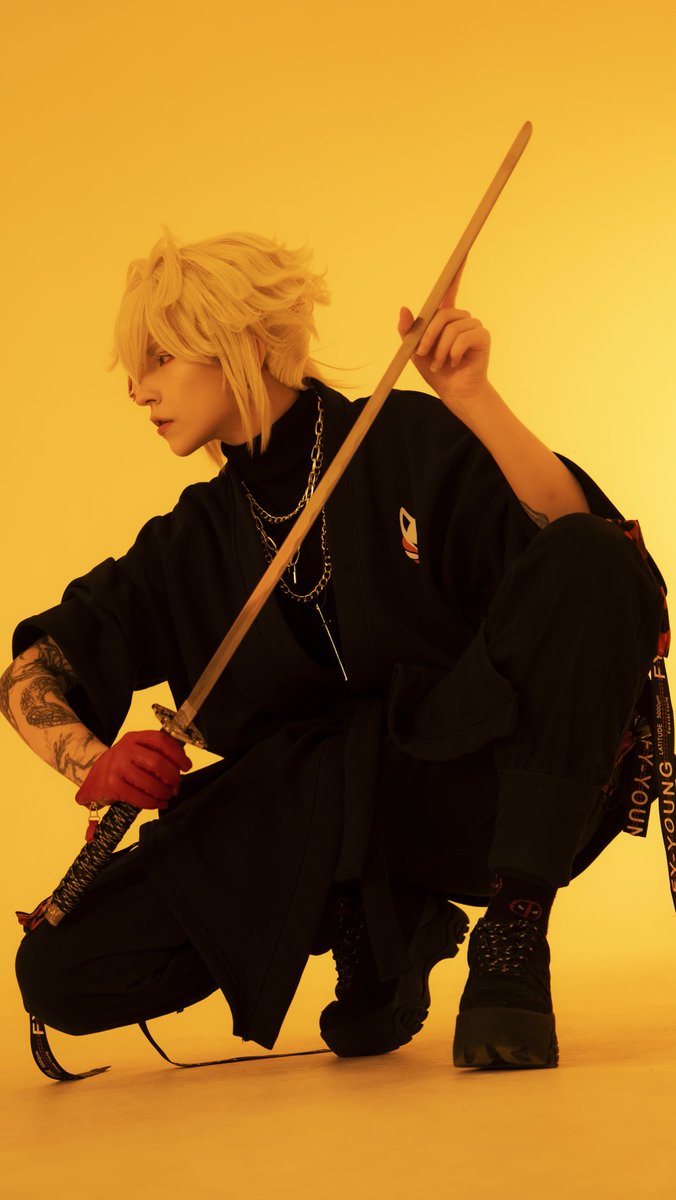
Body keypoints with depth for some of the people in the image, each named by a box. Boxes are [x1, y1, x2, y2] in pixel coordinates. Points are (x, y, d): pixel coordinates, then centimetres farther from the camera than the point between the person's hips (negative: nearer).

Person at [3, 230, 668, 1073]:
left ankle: (514, 938, -23)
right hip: (316, 827, 4)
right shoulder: (190, 546, 12)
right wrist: (92, 761, -12)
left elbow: (588, 544, -15)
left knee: (591, 560, -30)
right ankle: (375, 933, 5)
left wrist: (474, 400, -24)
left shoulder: (415, 441, 0)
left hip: (477, 776, -3)